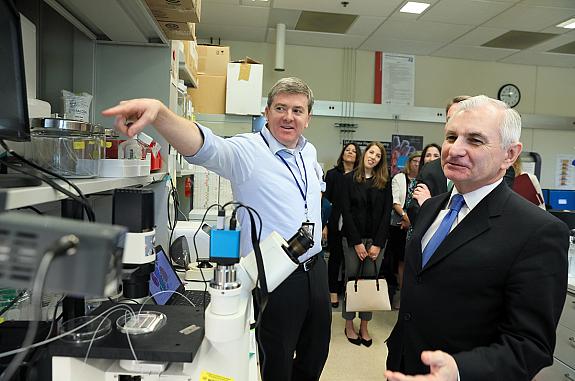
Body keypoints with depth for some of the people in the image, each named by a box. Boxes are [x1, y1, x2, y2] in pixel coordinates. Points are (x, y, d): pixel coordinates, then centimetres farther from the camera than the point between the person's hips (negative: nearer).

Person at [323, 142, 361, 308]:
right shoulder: (332, 174, 1)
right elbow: (326, 199, -1)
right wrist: (324, 224, -6)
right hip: (336, 224, -1)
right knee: (335, 257, 8)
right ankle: (333, 291, 20)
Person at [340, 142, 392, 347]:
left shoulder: (385, 182, 6)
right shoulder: (349, 179, 1)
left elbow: (386, 214, 2)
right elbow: (346, 212, -3)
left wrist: (378, 244, -6)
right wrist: (357, 242, -9)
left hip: (376, 239, 2)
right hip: (353, 237, -1)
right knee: (352, 279, 4)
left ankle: (364, 326, 17)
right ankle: (349, 325, 18)